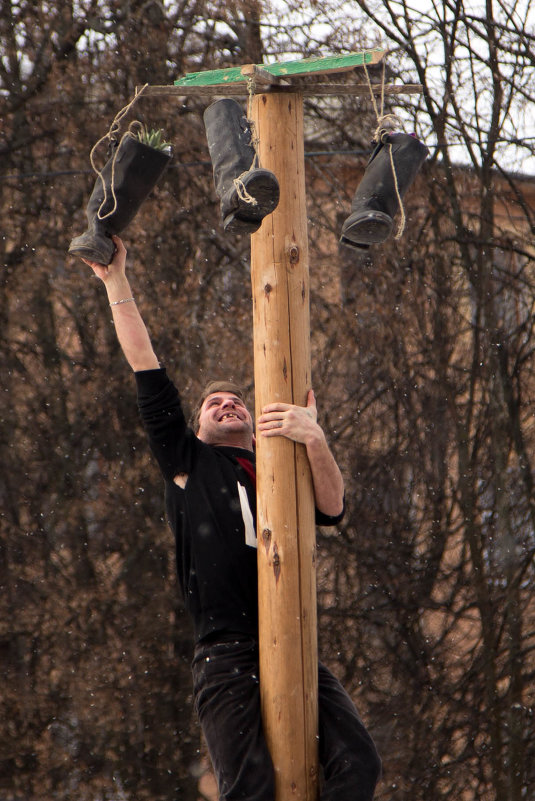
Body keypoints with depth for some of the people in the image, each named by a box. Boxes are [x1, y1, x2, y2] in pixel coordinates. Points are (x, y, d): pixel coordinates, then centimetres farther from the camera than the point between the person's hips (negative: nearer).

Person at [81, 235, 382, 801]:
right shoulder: (187, 463, 19)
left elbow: (332, 508, 3)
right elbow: (145, 368, 17)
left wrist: (315, 440, -15)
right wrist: (116, 281, 15)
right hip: (227, 654, -3)